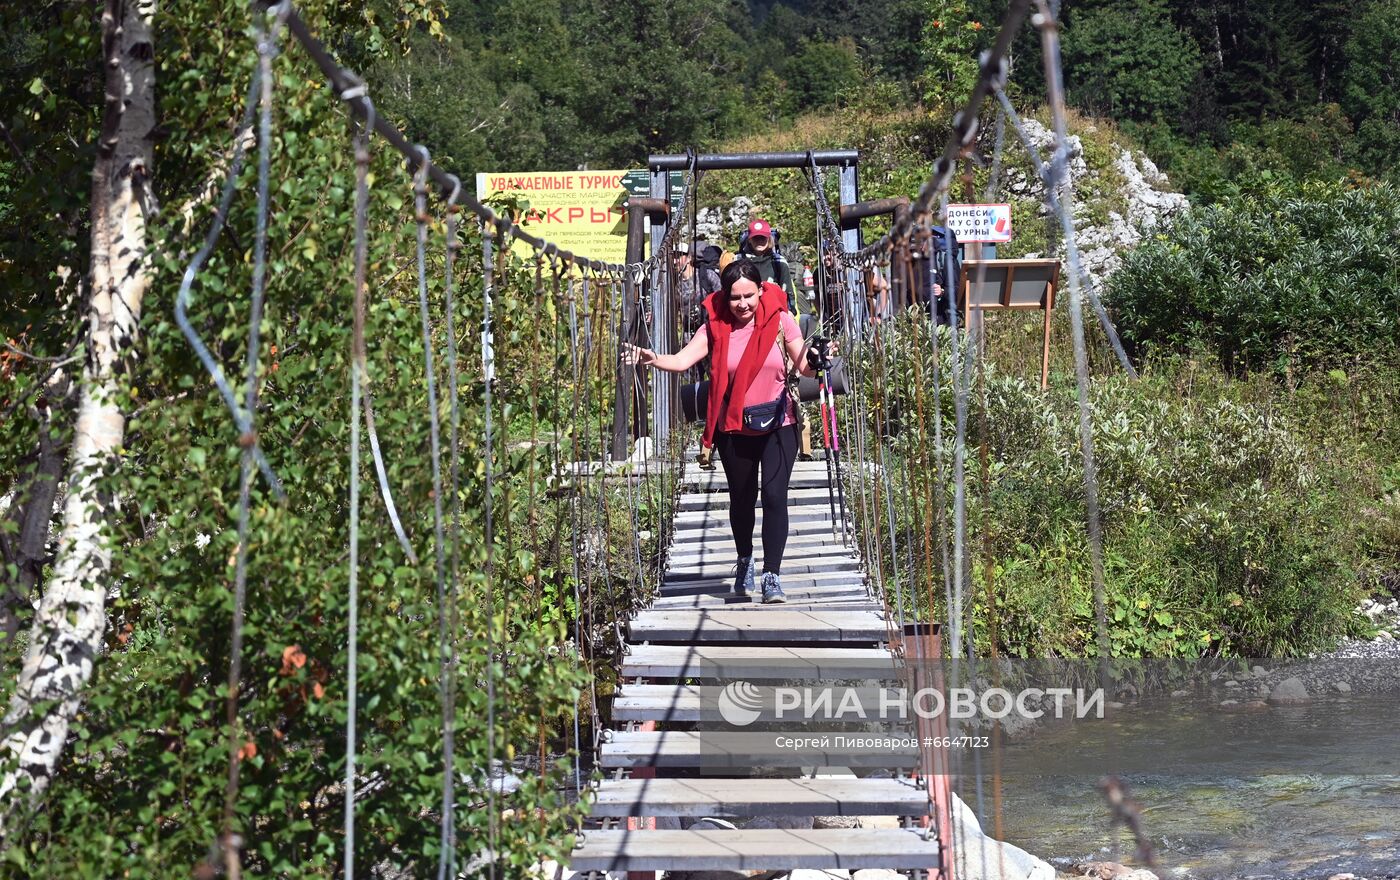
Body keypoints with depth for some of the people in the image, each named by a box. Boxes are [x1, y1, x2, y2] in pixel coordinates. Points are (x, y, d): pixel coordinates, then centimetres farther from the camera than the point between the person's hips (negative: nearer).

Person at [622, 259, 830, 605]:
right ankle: (745, 561, 41)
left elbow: (803, 366, -12)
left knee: (774, 494, -14)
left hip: (778, 424, -2)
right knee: (741, 497, 16)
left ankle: (772, 575, -8)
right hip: (733, 428, 2)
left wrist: (814, 359, -34)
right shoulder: (716, 326, -6)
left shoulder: (779, 319, -8)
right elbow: (682, 361, -16)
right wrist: (652, 359, -35)